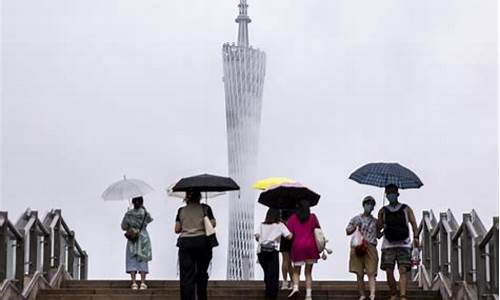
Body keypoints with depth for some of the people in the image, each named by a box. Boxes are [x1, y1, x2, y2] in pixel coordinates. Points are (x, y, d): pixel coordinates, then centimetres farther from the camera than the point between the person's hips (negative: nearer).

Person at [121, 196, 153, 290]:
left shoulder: (128, 214, -4)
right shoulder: (144, 213, -6)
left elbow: (123, 226, -1)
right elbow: (149, 219, 15)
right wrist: (144, 208, 18)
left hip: (132, 240, 0)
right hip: (143, 238, 0)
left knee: (132, 260, 3)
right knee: (142, 260, 5)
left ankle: (134, 283, -4)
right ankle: (142, 283, 0)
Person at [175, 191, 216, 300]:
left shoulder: (181, 211, 8)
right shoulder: (205, 208, 5)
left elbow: (177, 229, 5)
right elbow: (212, 224, -2)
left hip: (185, 243, 0)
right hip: (202, 241, 0)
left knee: (186, 276, -2)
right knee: (202, 273, 14)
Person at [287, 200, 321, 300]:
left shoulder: (292, 218, 2)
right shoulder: (312, 217, 5)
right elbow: (318, 228, 16)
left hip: (297, 246, -1)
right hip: (311, 246, 1)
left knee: (296, 271, 11)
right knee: (308, 272, 6)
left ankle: (295, 287, -16)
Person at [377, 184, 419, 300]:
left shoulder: (406, 209, 13)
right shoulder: (383, 211, 16)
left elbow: (413, 223, 2)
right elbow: (378, 228, 17)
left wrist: (416, 237, -12)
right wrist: (381, 226, -5)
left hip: (404, 244, -2)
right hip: (388, 245, 2)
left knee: (403, 271, -14)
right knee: (389, 271, -3)